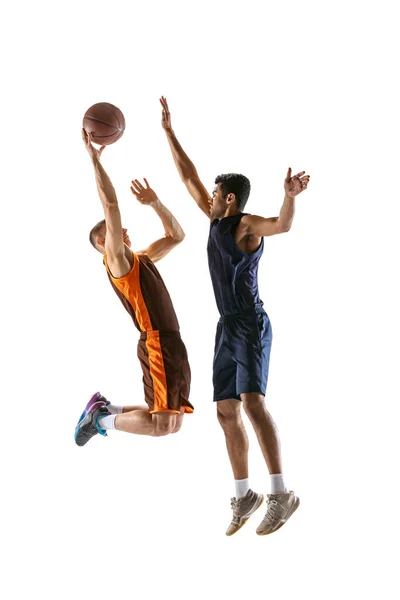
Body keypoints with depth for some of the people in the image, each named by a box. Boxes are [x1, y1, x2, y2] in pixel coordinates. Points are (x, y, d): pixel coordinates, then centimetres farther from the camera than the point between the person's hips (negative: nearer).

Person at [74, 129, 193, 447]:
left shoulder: (141, 259, 23)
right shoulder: (115, 259, -1)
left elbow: (177, 236, 29)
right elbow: (111, 205, -11)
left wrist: (156, 203, 18)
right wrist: (95, 159, -9)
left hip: (170, 344, 9)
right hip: (158, 344, -9)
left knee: (170, 422, 10)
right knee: (164, 423, -18)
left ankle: (104, 408, 19)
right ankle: (101, 419, 1)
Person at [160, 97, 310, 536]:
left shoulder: (247, 225, -10)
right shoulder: (218, 220, 13)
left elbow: (282, 225, -32)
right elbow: (189, 177, 20)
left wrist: (290, 196, -53)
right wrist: (169, 132, 21)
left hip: (251, 326, -9)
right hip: (227, 329, 9)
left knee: (252, 403, -22)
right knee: (227, 412, 6)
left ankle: (281, 495, -20)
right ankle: (244, 495, 14)